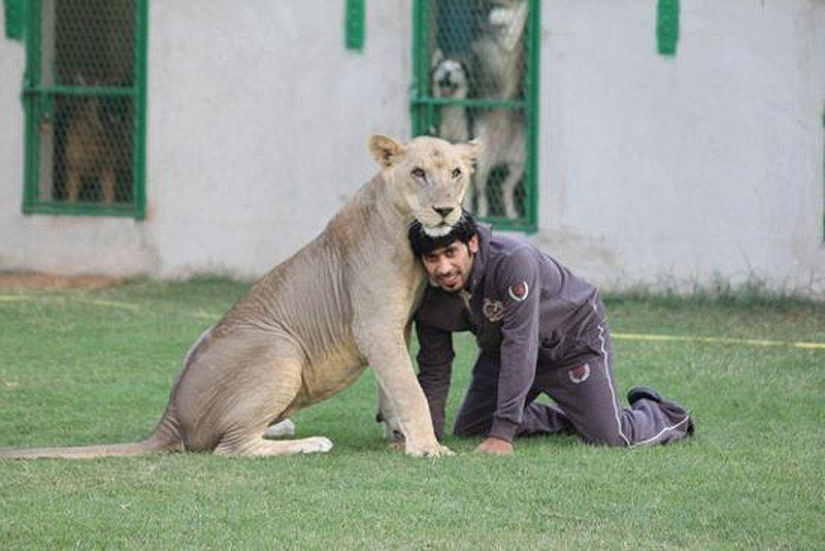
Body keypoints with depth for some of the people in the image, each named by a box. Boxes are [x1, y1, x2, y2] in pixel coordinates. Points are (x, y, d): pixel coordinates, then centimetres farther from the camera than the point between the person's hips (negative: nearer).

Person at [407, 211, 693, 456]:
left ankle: (662, 415, 22)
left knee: (610, 438, -14)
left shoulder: (513, 260, -39)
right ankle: (569, 417, 25)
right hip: (500, 348, 6)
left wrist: (502, 434, -42)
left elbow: (520, 347, -41)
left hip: (573, 337, -6)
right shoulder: (431, 298, -19)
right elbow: (434, 370, -6)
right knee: (468, 431, 6)